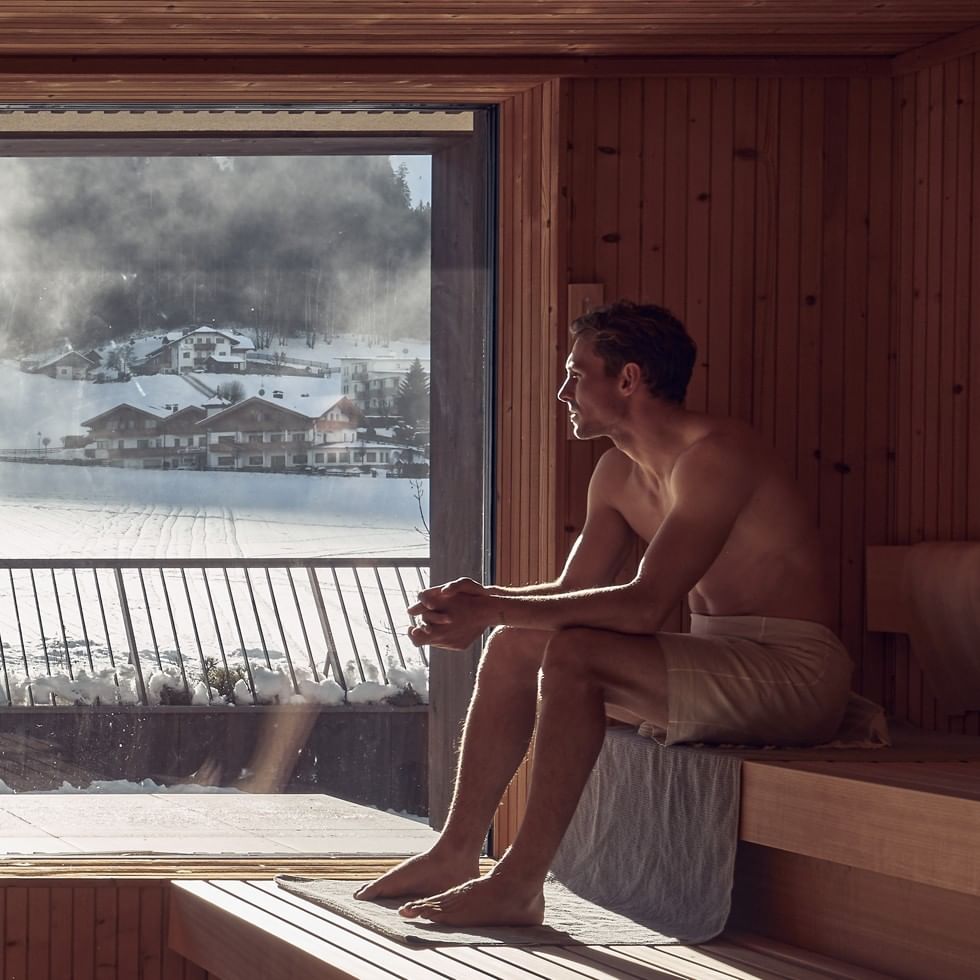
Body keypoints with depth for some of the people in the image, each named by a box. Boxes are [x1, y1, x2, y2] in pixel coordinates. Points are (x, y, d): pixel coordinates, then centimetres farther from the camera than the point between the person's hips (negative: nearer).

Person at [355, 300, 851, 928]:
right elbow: (573, 592, 12)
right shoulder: (619, 475, 13)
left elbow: (644, 606, -27)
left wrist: (493, 609, -26)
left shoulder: (714, 455, -19)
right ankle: (457, 855, 8)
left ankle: (518, 886, -25)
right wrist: (481, 602, -9)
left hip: (795, 673, -10)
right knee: (515, 646, 5)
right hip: (723, 664, 10)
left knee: (573, 654, -27)